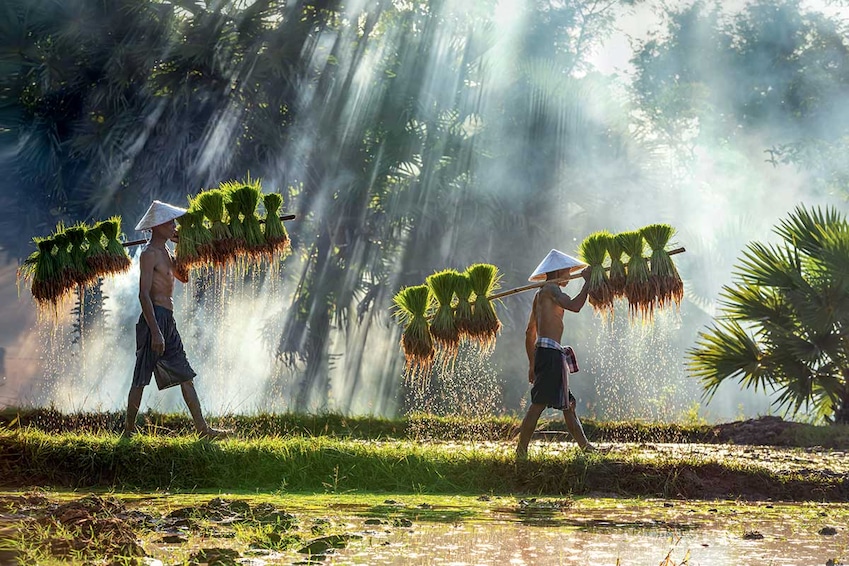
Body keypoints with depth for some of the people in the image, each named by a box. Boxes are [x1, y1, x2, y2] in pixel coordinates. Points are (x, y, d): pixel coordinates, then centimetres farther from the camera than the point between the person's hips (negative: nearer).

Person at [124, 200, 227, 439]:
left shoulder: (165, 253, 17)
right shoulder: (150, 254, -12)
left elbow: (183, 277, 26)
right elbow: (144, 294, -19)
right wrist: (155, 332, -25)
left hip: (167, 321, 10)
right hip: (154, 319, -10)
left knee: (185, 376, 9)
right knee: (141, 378, -5)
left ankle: (202, 428, 11)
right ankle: (129, 431, -1)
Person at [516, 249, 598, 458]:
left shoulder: (540, 294, 23)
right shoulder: (550, 289, -5)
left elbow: (530, 332, 25)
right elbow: (574, 306, -21)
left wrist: (532, 364, 26)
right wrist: (587, 281, -8)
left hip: (543, 352, 11)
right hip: (550, 352, -11)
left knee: (568, 403, 13)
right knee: (539, 403, -13)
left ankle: (585, 446, 17)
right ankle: (521, 450, -14)